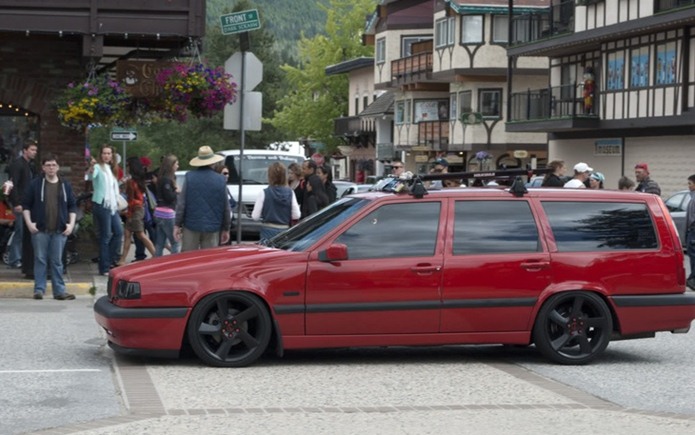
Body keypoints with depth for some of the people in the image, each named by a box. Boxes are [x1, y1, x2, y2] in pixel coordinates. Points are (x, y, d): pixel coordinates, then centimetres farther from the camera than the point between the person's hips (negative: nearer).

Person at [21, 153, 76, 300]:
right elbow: (26, 204, 5)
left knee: (57, 261, 4)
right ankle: (39, 289, 6)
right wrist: (29, 222, -5)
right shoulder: (36, 184, 3)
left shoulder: (65, 185, 10)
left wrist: (71, 223, 2)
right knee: (40, 260, 1)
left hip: (59, 230, 1)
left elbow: (72, 206, 13)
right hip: (40, 230, -1)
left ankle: (59, 291, 7)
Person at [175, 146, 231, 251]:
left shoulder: (190, 177, -4)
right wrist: (226, 229, 13)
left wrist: (178, 225, 2)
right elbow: (225, 208, 4)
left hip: (191, 226, -1)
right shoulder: (220, 180, 0)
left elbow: (181, 203, -4)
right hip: (212, 228, 1)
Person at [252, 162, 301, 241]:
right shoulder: (290, 192, -1)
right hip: (285, 231, 3)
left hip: (268, 232, -3)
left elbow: (255, 216, -7)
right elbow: (296, 215, -1)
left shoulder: (264, 193, -8)